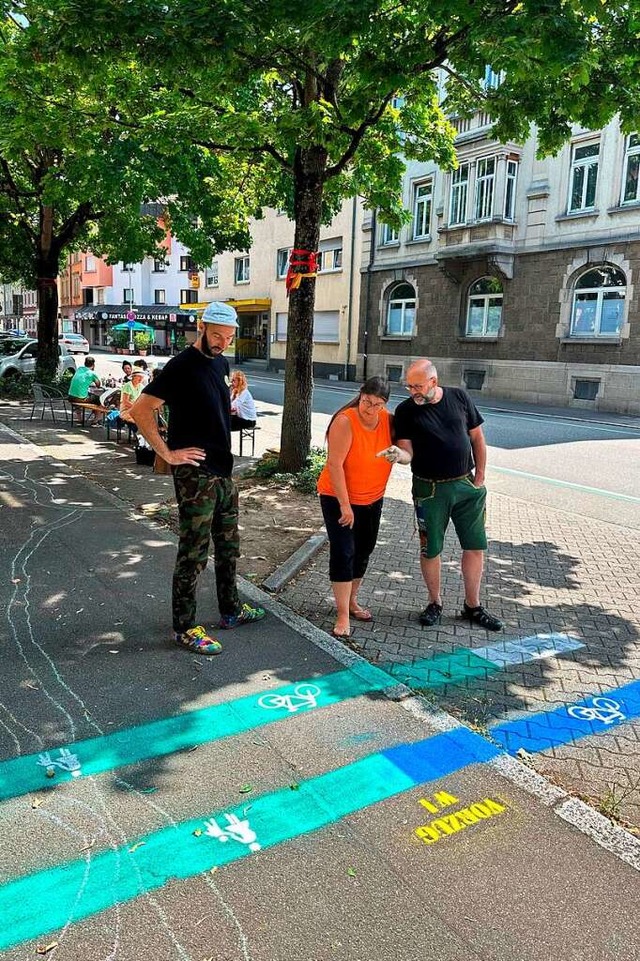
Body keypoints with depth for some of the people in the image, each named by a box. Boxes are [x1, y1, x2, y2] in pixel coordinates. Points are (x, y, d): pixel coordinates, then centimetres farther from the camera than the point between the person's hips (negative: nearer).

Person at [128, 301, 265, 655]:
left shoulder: (221, 363, 11)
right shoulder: (182, 366, -15)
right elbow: (141, 409, -19)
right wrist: (168, 454, -18)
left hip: (223, 470, 9)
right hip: (195, 474, -8)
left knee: (228, 545, 18)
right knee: (193, 553, -1)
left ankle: (231, 610, 34)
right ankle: (184, 627, 12)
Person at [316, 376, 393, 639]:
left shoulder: (389, 421, -7)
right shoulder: (345, 421, -23)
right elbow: (335, 464, -24)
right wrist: (345, 505, -23)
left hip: (372, 499, 6)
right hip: (338, 498, -6)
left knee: (363, 551, 16)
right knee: (343, 552, -9)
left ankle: (351, 601, 34)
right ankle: (343, 615, -2)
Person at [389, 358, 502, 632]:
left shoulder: (459, 398, -1)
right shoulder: (405, 410, -6)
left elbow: (477, 438, 6)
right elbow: (408, 452, -10)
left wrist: (480, 478, 3)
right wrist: (398, 455, -34)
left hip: (467, 485, 2)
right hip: (430, 490, -2)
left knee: (475, 546, 6)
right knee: (430, 549, 6)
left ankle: (472, 606, 22)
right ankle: (435, 603, 26)